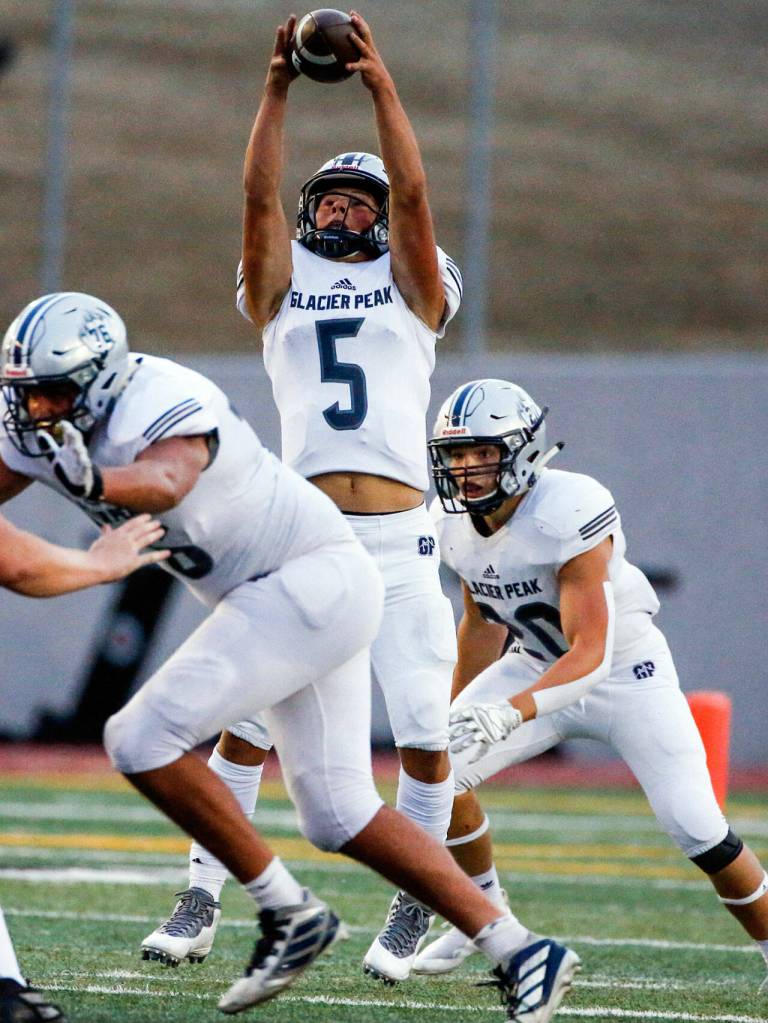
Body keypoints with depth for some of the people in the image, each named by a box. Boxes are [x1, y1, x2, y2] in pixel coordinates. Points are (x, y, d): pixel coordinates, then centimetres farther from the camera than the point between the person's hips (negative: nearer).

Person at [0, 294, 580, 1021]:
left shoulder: (157, 407, -25)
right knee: (338, 815, 8)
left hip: (315, 581, -10)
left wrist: (92, 481, -67)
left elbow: (165, 482, -46)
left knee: (143, 741, -16)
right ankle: (517, 951, 12)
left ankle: (287, 912, -6)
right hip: (275, 599, 10)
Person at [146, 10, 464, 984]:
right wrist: (278, 88, -3)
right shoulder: (282, 288, 16)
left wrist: (381, 83, -4)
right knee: (247, 715, -7)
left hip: (400, 538, -1)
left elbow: (412, 194, 0)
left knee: (424, 728, -6)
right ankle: (201, 902, 1)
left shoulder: (413, 286, 14)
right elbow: (258, 195, 3)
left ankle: (414, 910, 10)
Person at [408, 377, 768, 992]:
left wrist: (510, 714, -50)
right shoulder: (455, 523, -10)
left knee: (696, 827, -15)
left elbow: (590, 654, -36)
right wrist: (458, 716, 16)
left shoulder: (570, 515, -32)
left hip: (626, 670, -5)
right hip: (538, 663, 6)